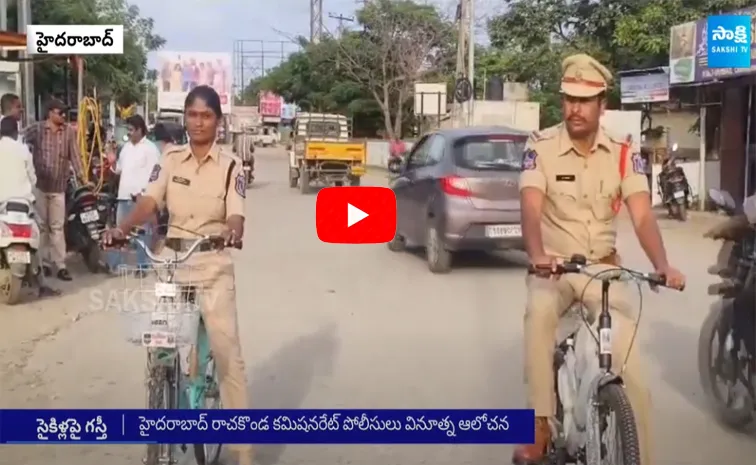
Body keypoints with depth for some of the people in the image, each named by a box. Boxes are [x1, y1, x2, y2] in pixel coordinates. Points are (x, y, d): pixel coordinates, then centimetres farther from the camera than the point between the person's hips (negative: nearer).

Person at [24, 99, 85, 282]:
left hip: (58, 186, 1)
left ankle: (61, 266, 2)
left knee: (57, 227, 2)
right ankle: (44, 263, 14)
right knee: (41, 226, 6)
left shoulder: (69, 132, 3)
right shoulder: (36, 129, -2)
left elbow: (75, 155, 1)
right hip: (38, 184, -1)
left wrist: (83, 178, -7)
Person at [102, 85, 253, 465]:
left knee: (227, 353, -4)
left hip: (214, 264, -3)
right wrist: (122, 227, -27)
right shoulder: (170, 160, 5)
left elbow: (235, 214, -14)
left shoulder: (230, 166, -2)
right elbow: (149, 201, -8)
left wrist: (232, 231, -38)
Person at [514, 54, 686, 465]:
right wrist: (538, 255, -44)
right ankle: (539, 427, -27)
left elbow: (642, 216, -15)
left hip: (603, 268, 2)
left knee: (629, 365, -16)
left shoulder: (624, 153, -3)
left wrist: (661, 265, -35)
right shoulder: (540, 147, -8)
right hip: (553, 267, -2)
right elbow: (531, 209, -23)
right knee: (539, 311, -36)